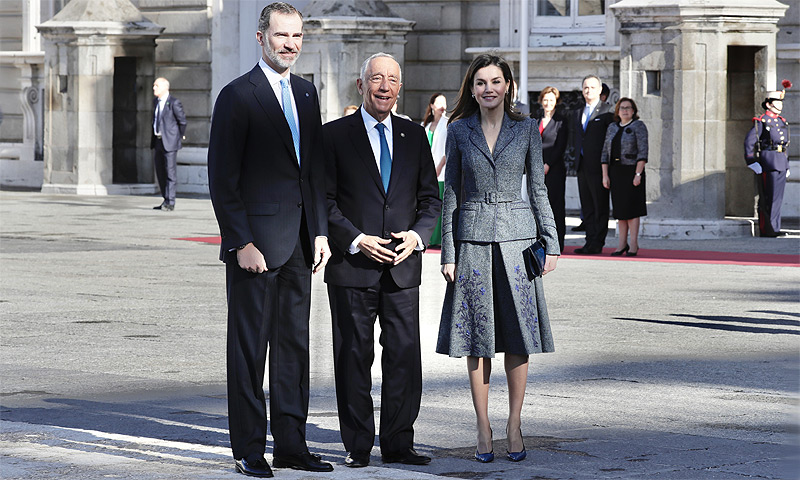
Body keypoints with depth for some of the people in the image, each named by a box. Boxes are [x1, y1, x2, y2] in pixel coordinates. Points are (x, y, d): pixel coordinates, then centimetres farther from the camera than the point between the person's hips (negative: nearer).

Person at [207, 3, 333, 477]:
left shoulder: (307, 93, 13)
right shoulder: (238, 96, -8)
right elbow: (223, 179, -10)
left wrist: (321, 232, 9)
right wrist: (241, 242, -15)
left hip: (299, 242, 7)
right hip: (255, 242, -6)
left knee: (294, 344, 10)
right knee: (249, 346, 1)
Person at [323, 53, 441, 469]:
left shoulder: (414, 136, 11)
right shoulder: (335, 135, 0)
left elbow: (430, 197, 13)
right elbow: (324, 200, -3)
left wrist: (416, 235, -5)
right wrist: (357, 241, -13)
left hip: (403, 267, 3)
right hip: (352, 267, -3)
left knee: (404, 358, 1)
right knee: (353, 359, 2)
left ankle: (398, 444, 9)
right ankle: (358, 446, 11)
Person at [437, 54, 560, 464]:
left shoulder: (526, 129, 5)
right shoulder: (459, 131, 5)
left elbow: (538, 190, 7)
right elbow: (451, 193, 6)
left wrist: (551, 243, 2)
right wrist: (447, 252, 0)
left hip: (516, 236, 0)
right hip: (473, 239, 0)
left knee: (519, 335, -1)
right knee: (477, 337, 1)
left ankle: (514, 426, 7)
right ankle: (483, 429, 7)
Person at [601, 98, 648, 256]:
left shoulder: (638, 126, -3)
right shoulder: (612, 128, 13)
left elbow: (643, 152, -10)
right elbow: (605, 152, 13)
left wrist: (638, 174, -17)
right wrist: (605, 175, 5)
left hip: (631, 171, -5)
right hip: (615, 172, 5)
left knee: (630, 207, -7)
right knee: (619, 207, 6)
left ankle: (633, 243, -3)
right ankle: (622, 243, 11)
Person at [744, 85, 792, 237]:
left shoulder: (782, 122, 16)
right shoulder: (761, 121, -6)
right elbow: (749, 141, -10)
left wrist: (787, 164, 19)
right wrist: (751, 162, -16)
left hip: (781, 163, 7)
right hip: (767, 161, -7)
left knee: (778, 197, 8)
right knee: (767, 198, -6)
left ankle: (774, 228, 14)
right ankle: (766, 229, -3)